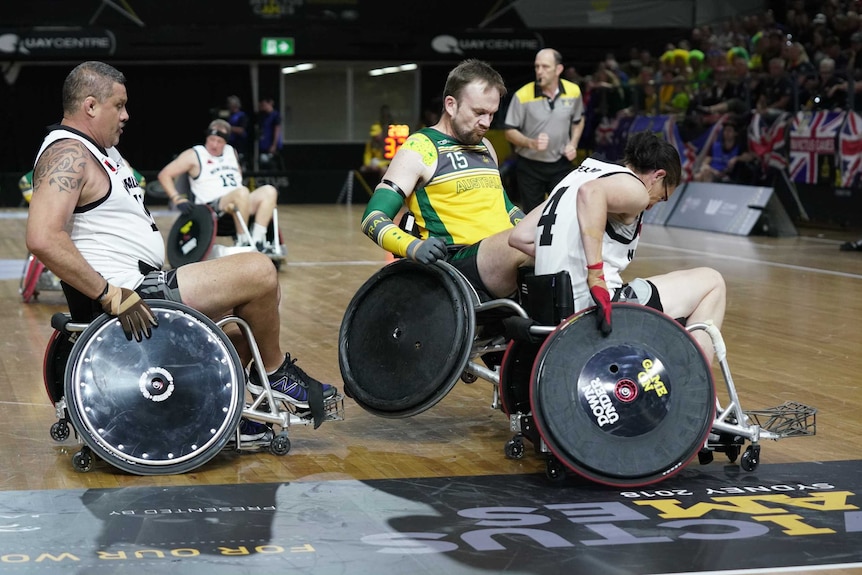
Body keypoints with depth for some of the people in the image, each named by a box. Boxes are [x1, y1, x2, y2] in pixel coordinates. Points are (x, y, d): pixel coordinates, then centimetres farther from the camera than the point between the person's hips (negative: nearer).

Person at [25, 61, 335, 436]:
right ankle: (274, 371, 9)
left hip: (146, 282, 11)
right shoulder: (66, 155, -15)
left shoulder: (99, 150, 18)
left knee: (263, 293, 15)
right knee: (259, 272, -14)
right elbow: (42, 238, -30)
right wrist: (111, 295, -28)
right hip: (128, 296, -11)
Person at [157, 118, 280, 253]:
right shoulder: (194, 155, 4)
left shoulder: (231, 152, 22)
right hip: (212, 208, -7)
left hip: (239, 202, 7)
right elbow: (164, 175, 0)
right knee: (242, 192, -36)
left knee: (269, 191, -18)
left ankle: (257, 240, -28)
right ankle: (243, 241, -28)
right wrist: (178, 199, -13)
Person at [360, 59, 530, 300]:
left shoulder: (485, 147, 24)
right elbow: (373, 218, -6)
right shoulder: (419, 150, 1)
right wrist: (414, 247, -26)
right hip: (461, 263, -8)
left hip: (505, 256, 8)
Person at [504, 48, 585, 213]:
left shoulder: (573, 91, -4)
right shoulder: (523, 95, -15)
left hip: (561, 164, 2)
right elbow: (510, 132, -7)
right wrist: (532, 143, -24)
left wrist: (573, 144, -1)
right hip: (530, 166, -2)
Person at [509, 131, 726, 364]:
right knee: (711, 283, 6)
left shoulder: (579, 175, 19)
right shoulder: (634, 189, -4)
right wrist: (596, 276, -31)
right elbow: (591, 193, -28)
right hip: (598, 309, -9)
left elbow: (520, 237, 14)